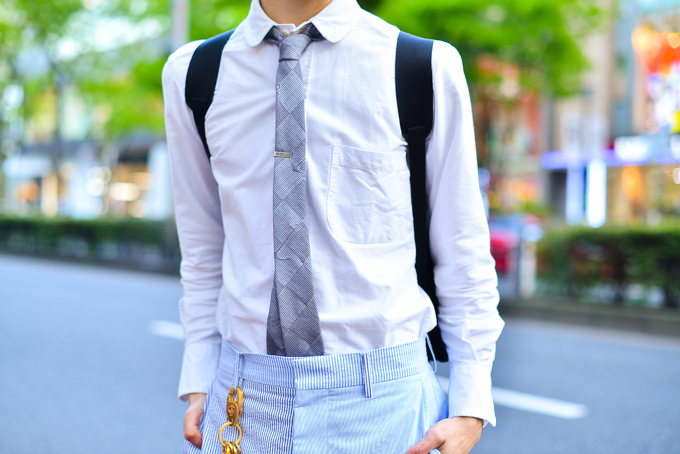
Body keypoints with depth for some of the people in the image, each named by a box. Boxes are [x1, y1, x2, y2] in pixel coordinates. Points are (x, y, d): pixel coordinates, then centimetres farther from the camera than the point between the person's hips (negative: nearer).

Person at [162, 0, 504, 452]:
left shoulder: (431, 67, -4)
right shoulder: (191, 72, 4)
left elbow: (463, 250, -1)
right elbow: (203, 244, 12)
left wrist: (470, 408, -5)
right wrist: (198, 382, 8)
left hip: (379, 398, -2)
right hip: (244, 396, 2)